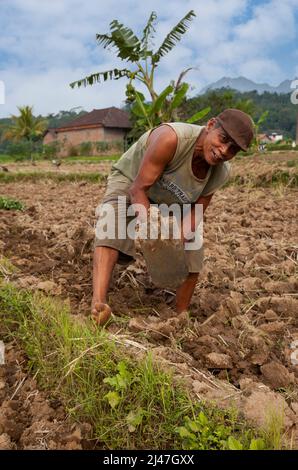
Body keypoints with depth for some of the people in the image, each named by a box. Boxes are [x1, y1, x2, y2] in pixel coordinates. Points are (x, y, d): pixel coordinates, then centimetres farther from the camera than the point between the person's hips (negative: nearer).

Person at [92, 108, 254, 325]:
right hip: (129, 182, -5)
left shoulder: (221, 173, -18)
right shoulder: (171, 138, -38)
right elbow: (138, 189, -35)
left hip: (170, 204, 5)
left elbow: (195, 210, -13)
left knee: (193, 253, -3)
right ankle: (98, 303, -46)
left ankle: (181, 317, 12)